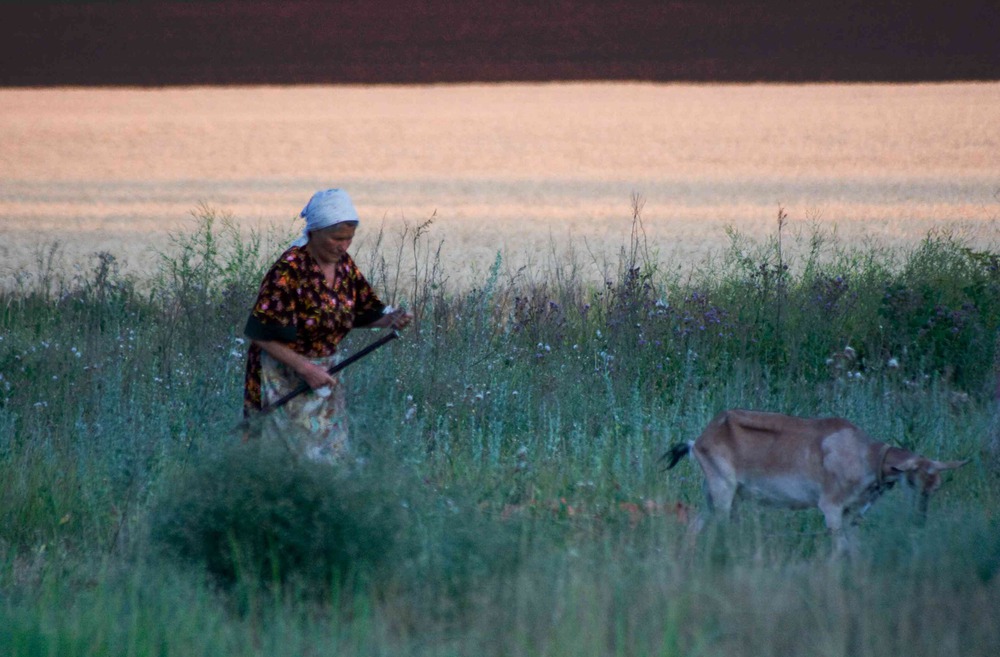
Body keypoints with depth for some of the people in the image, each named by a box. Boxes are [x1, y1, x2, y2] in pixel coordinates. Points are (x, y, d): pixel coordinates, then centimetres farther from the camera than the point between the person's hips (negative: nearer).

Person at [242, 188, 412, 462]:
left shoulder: (344, 265, 0)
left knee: (331, 451, 8)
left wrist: (390, 319, -10)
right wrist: (304, 368, -22)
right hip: (284, 376, -7)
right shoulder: (289, 271, -22)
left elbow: (361, 313, 12)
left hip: (323, 373, 7)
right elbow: (260, 334, -20)